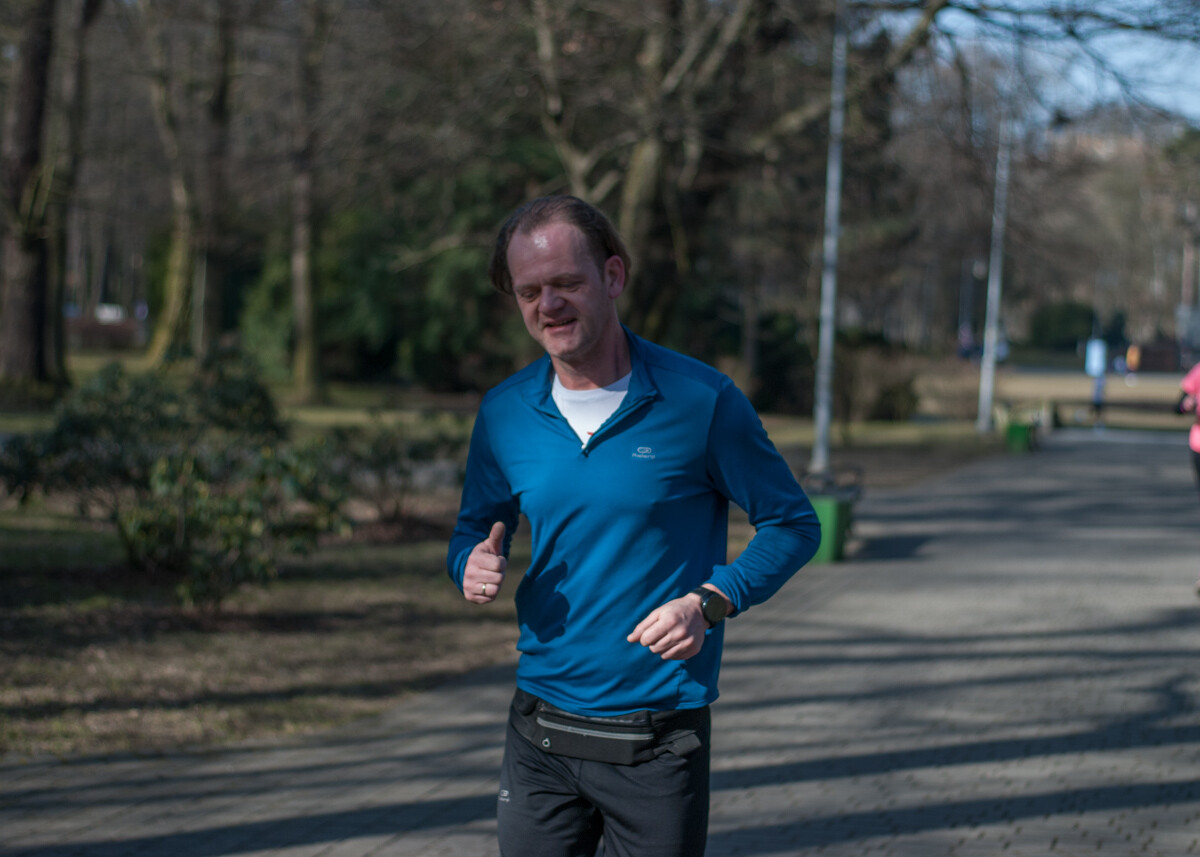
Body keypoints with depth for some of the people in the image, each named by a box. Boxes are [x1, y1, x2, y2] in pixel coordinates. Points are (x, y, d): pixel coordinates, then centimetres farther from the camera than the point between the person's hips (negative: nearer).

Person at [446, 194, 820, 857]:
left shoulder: (700, 400, -8)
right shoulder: (504, 413, 3)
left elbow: (792, 524, -1)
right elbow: (474, 529, 17)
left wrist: (709, 602, -17)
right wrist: (473, 566, -7)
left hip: (658, 746, -3)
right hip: (539, 736, 3)